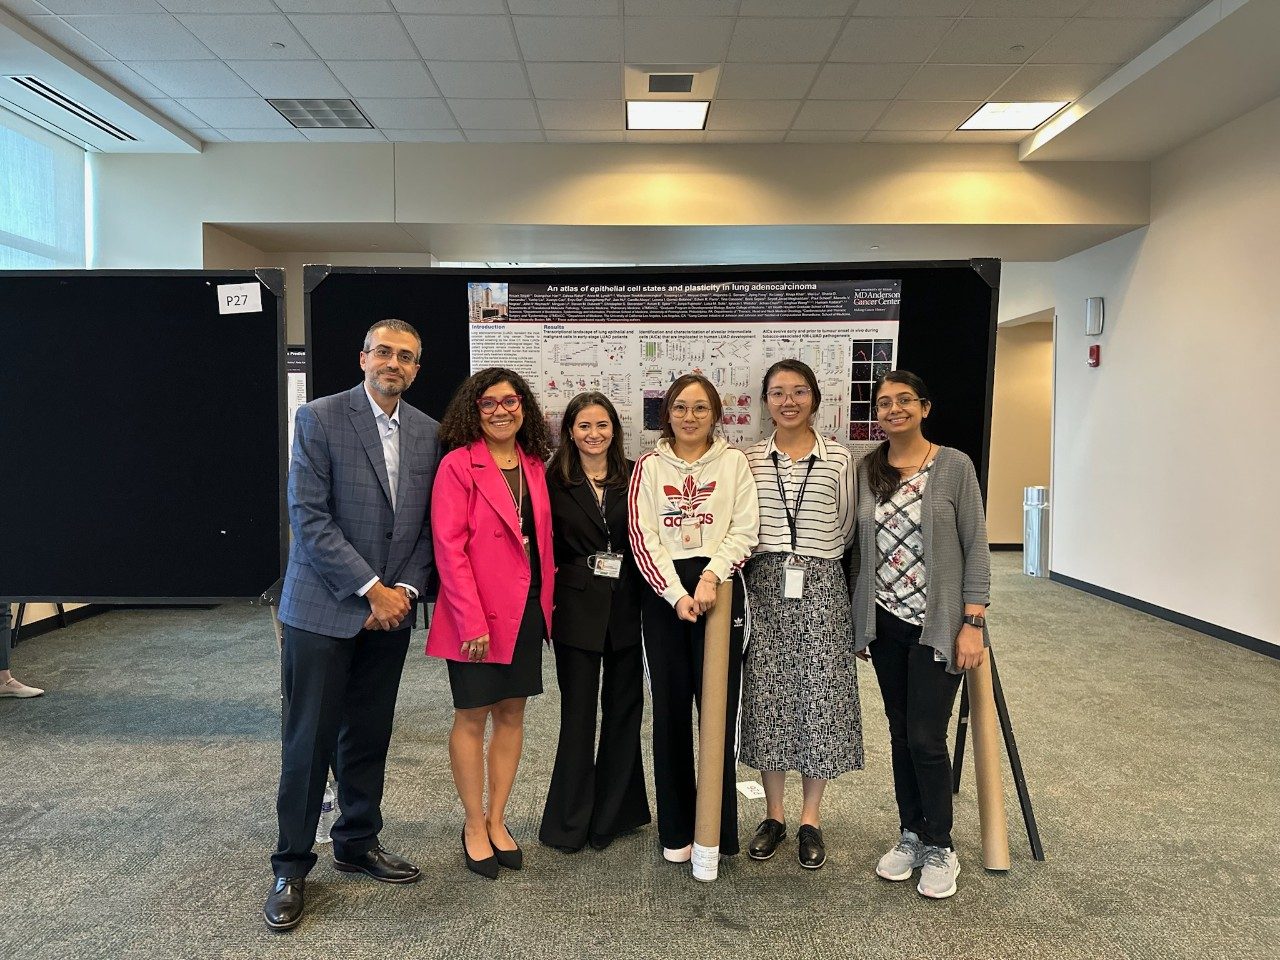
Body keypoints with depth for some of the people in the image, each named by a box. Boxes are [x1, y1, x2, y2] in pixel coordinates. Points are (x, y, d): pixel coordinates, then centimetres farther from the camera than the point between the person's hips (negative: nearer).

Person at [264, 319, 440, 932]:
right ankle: (291, 867, 21)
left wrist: (405, 590, -5)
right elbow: (309, 517, -14)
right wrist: (370, 589, -15)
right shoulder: (320, 418, -8)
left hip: (391, 610, 4)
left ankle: (357, 844, 33)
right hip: (323, 609, -4)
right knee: (310, 741, 4)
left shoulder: (427, 432, 6)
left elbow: (428, 525, 8)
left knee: (369, 737, 15)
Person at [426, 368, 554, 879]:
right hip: (477, 613, -6)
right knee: (472, 717, 7)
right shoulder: (459, 464, -10)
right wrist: (471, 621, -18)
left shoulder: (534, 466, 8)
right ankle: (474, 826, 23)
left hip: (527, 609, 6)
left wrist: (547, 601, 6)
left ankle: (496, 820, 28)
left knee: (512, 713, 13)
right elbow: (449, 547, -14)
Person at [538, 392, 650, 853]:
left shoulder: (633, 477, 4)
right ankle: (571, 821, 19)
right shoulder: (555, 481, -1)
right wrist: (548, 601, -7)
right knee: (578, 712, 4)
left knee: (624, 708, 11)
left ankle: (614, 812, 27)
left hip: (627, 604, 2)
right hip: (577, 606, -2)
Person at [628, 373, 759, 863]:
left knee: (720, 707, 1)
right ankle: (676, 828, 20)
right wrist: (677, 595, -11)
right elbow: (643, 539, -1)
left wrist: (711, 576, -16)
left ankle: (719, 827, 15)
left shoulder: (733, 462, 5)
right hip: (664, 593, 1)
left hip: (720, 588, -1)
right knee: (670, 709, 6)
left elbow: (745, 531, -1)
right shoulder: (649, 466, 6)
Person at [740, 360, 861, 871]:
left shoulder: (839, 459, 2)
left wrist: (815, 557, 7)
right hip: (763, 585, 1)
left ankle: (811, 819, 19)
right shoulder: (748, 460, 5)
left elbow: (845, 529, 10)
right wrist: (769, 558, 2)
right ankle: (774, 814, 22)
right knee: (766, 696, 5)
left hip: (821, 586, -1)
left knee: (820, 695, 3)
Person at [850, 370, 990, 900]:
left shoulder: (954, 466, -7)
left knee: (926, 738, -2)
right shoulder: (866, 469, 4)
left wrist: (973, 623, -11)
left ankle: (940, 848, 19)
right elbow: (860, 546, 9)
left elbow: (975, 547, -6)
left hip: (936, 625, -4)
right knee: (900, 733, 13)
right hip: (884, 622, 4)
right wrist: (858, 619, 8)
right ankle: (911, 834, 30)